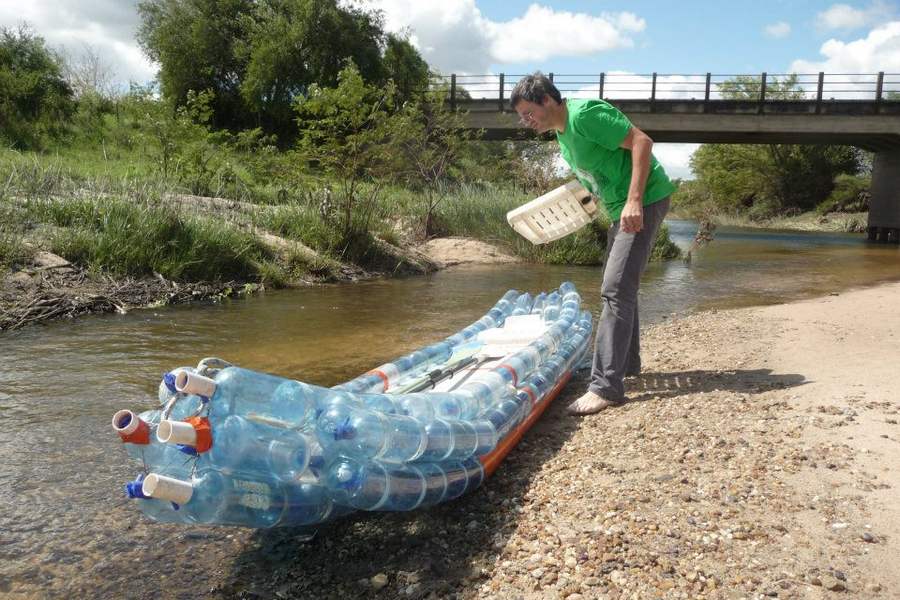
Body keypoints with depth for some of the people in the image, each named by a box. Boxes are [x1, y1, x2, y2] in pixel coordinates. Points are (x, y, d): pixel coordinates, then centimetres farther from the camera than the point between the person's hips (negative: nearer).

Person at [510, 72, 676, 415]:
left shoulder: (584, 115, -18)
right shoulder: (562, 135, 12)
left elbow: (641, 142, -22)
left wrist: (634, 201, -28)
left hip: (644, 202, -11)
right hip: (621, 208, 11)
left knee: (616, 290, -16)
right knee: (620, 287, 18)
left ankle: (606, 386, -16)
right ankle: (627, 364, 33)